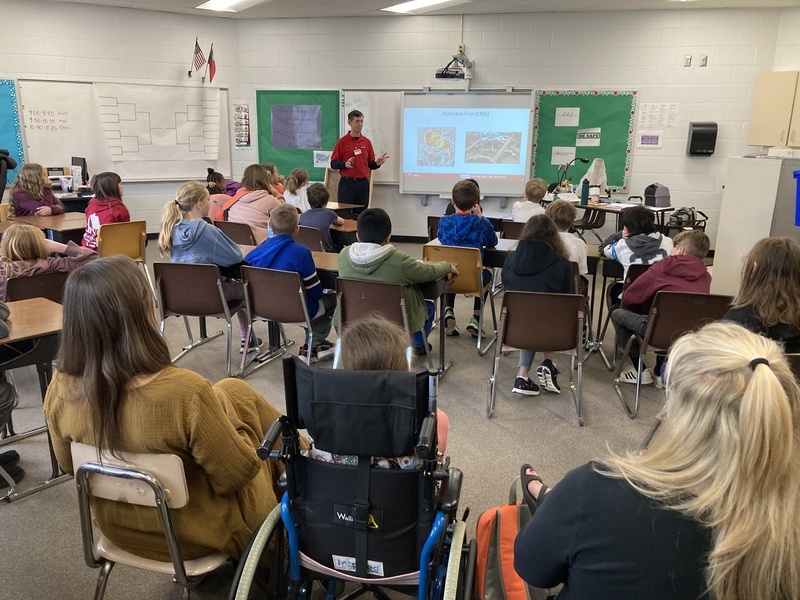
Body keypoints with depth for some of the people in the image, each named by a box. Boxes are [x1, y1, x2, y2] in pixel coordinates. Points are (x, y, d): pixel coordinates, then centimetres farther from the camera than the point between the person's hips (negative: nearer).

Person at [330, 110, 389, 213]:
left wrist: (377, 163, -8)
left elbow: (371, 165, 13)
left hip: (363, 183, 3)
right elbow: (333, 164, -2)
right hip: (347, 182, -3)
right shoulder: (342, 141, -1)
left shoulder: (367, 142, 10)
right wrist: (345, 164, -20)